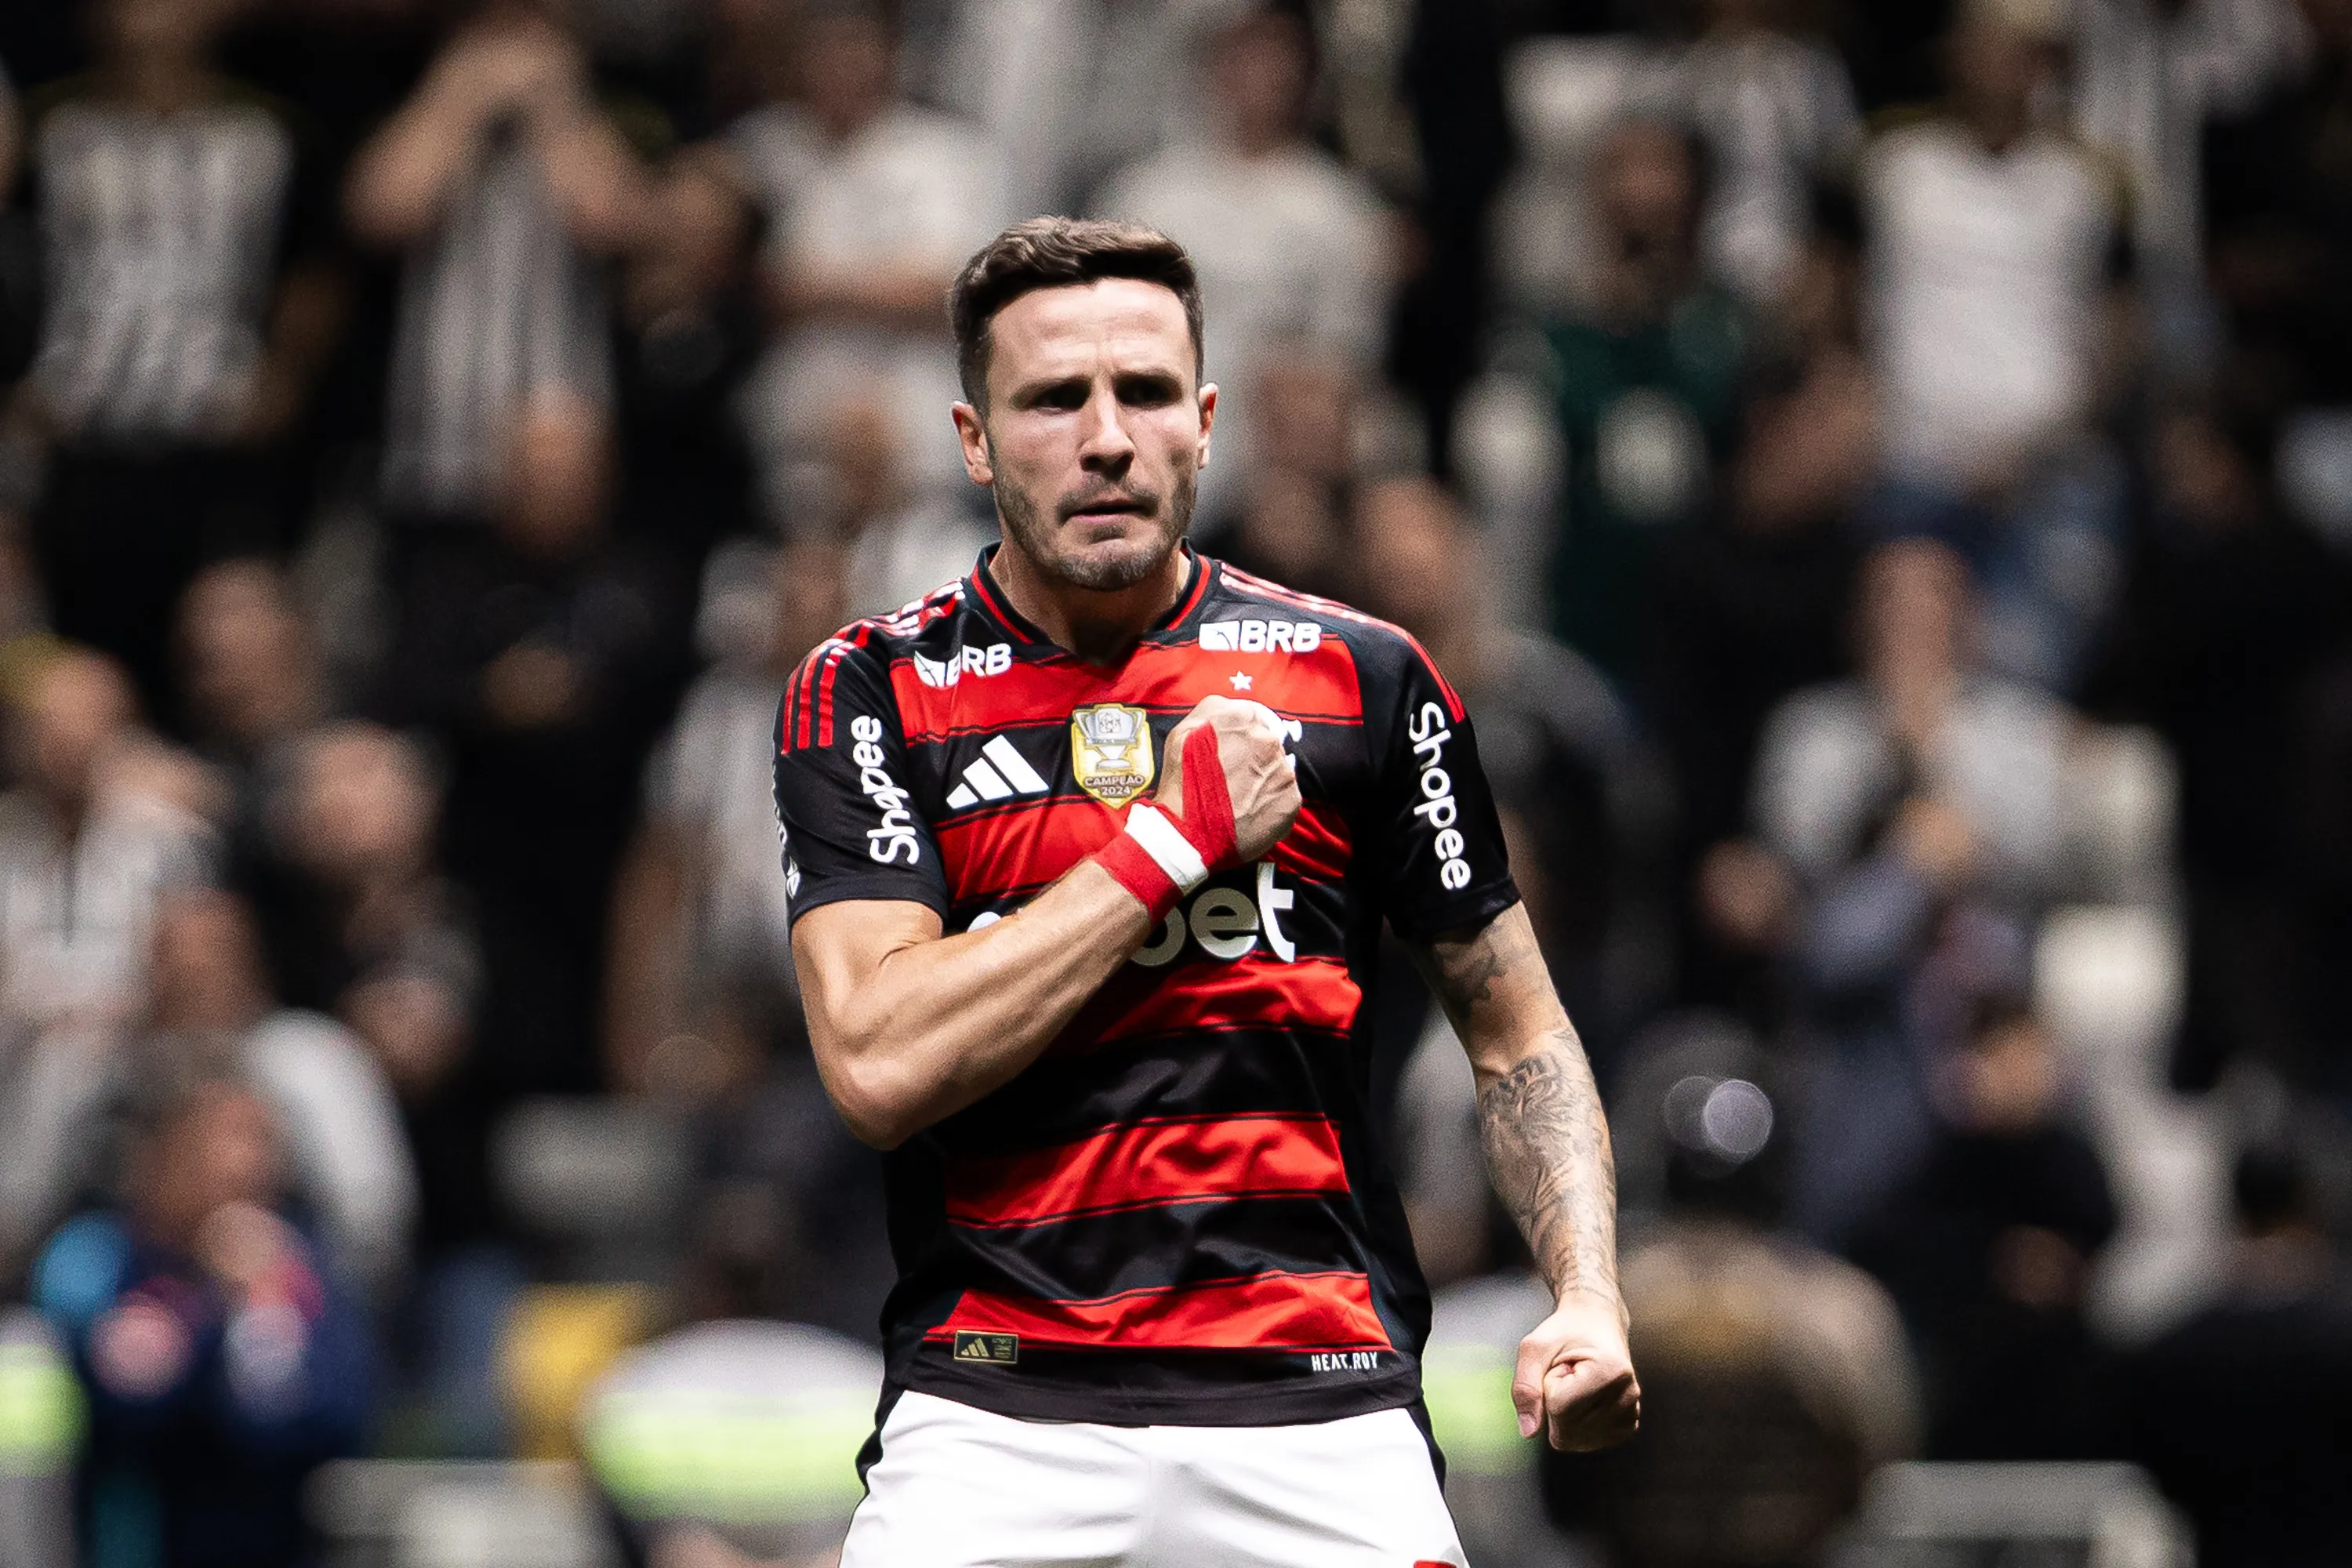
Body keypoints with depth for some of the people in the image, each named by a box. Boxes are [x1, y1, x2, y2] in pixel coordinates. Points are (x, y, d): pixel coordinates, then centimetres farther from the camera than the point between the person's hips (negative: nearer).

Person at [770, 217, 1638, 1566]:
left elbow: (1516, 1034, 14)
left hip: (1320, 1416, 1)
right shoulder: (870, 693, 3)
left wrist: (1588, 1299, -3)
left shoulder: (1362, 679, 7)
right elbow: (881, 1067, -10)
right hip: (998, 1421, -1)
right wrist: (1174, 838, -8)